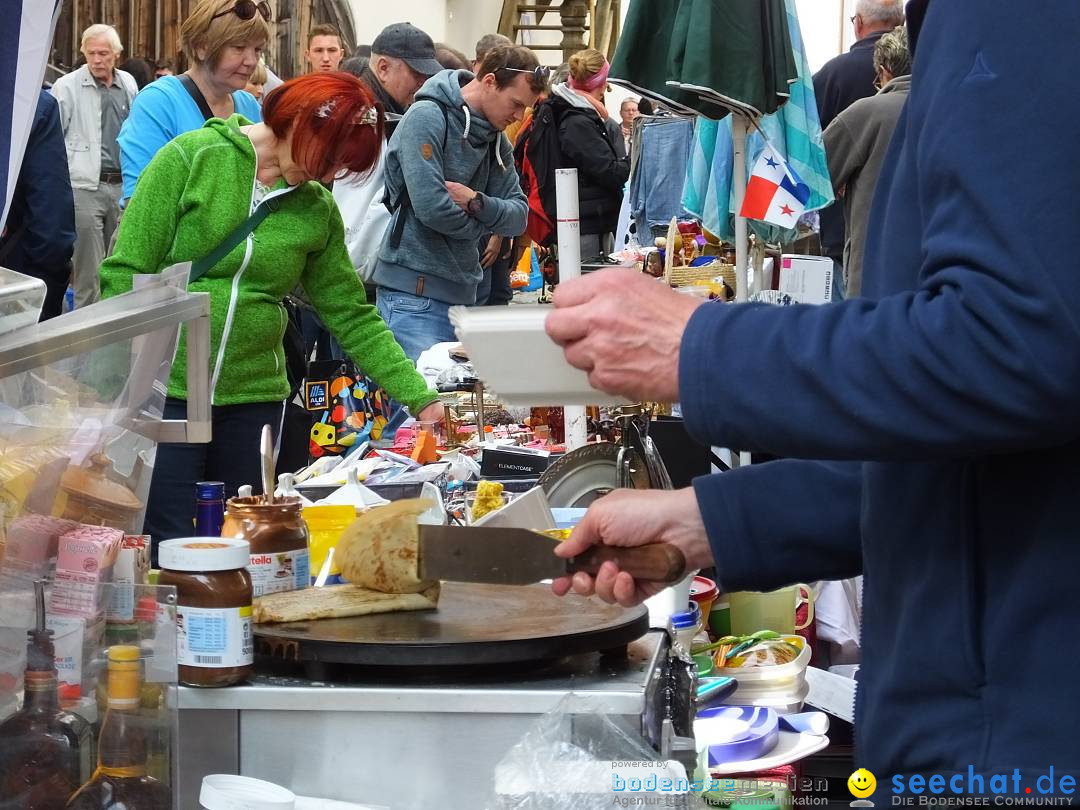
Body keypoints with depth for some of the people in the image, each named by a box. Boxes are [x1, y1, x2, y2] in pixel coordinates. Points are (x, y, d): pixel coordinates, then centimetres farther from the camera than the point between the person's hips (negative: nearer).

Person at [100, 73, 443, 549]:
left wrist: (421, 400, 4)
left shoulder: (317, 210, 7)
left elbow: (352, 317, 11)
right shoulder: (190, 159, -6)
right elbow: (125, 273, -7)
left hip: (254, 399, 4)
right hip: (164, 393, -4)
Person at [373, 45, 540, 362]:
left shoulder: (496, 140, 14)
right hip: (414, 292, -8)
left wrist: (476, 201, -12)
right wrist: (479, 222, -2)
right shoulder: (428, 117, -11)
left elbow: (518, 218, 8)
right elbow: (431, 206, -21)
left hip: (462, 291, 8)